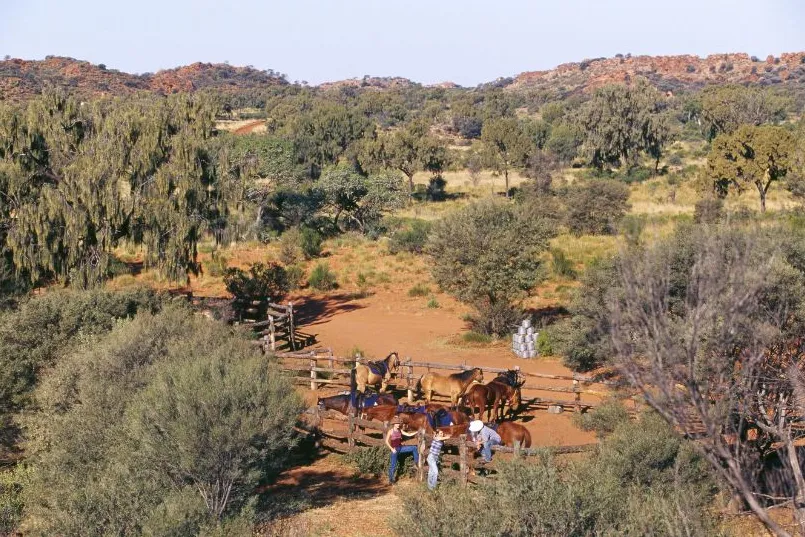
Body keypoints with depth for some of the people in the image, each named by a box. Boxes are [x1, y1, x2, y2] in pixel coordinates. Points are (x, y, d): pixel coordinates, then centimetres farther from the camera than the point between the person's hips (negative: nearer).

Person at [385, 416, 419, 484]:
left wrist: (417, 432, -4)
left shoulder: (400, 430, 5)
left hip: (401, 447, 5)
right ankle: (391, 480, 7)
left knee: (414, 448, -1)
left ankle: (416, 461, 12)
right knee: (393, 465, -3)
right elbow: (387, 441, -10)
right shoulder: (390, 431, -10)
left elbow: (408, 434, 6)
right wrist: (392, 449, -17)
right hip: (395, 449, -5)